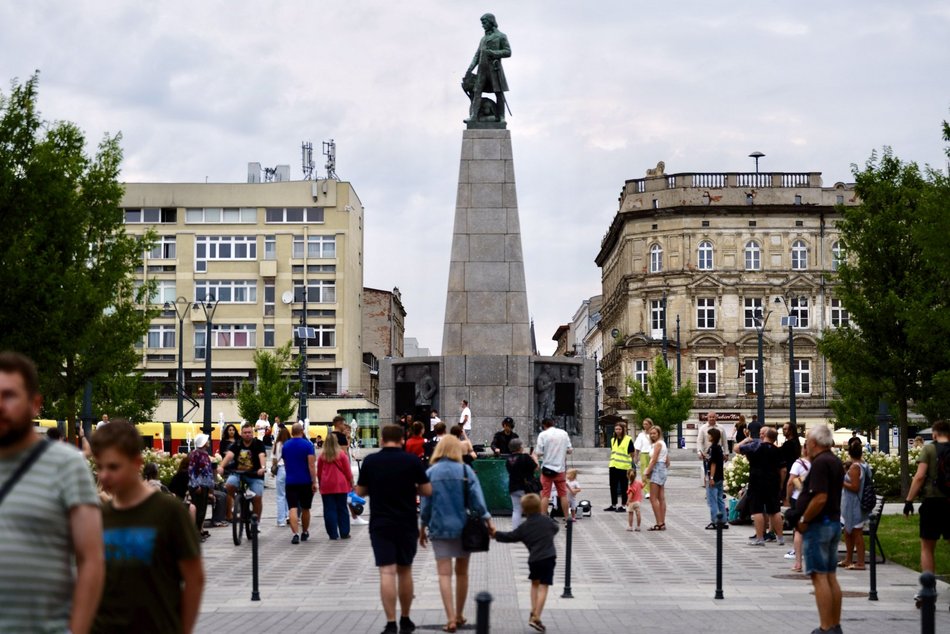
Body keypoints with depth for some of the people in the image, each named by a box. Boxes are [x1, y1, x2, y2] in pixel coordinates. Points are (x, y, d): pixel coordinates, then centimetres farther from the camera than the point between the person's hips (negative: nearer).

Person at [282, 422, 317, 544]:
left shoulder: (285, 445, 7)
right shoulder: (308, 445, -7)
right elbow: (311, 465, -14)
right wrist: (314, 482, -12)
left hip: (290, 481, 1)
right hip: (306, 482, -1)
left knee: (293, 508, -6)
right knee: (305, 509, 14)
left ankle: (295, 534, -21)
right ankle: (305, 533, 28)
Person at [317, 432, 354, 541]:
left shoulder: (322, 455, -1)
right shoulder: (341, 454, -5)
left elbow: (319, 472, 6)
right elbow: (347, 470, -1)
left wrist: (320, 484, 18)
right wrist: (351, 482, 11)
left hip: (326, 486, 1)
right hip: (341, 485, -1)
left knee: (329, 510, 4)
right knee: (342, 509, 8)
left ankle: (333, 534, 3)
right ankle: (344, 533, 10)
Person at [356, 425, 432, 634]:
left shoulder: (370, 461, -4)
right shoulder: (411, 461, -5)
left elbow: (360, 492, 4)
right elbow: (427, 491, -2)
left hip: (380, 524, -1)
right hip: (406, 524, 1)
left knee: (387, 572, -4)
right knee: (405, 571, 14)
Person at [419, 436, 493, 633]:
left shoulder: (431, 473, -3)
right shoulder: (465, 470, -4)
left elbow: (425, 504, 0)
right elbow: (477, 499, -6)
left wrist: (422, 529, 10)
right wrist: (488, 522, 1)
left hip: (439, 528, -1)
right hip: (463, 527, 1)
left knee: (444, 574, -1)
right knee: (462, 572, 15)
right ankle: (459, 615, 25)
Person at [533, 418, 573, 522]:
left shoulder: (543, 435, -7)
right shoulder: (564, 433, 3)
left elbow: (539, 453, -12)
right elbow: (570, 450, 4)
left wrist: (535, 454, 9)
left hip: (547, 468, -3)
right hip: (560, 468, 3)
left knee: (545, 495, 1)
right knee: (563, 494, 12)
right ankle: (567, 517, 16)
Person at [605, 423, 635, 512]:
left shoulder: (628, 440, -5)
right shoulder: (613, 440, 14)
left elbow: (632, 453, -4)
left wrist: (631, 466, -6)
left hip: (624, 467, -6)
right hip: (613, 466, 6)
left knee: (623, 487, 2)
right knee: (613, 486, 11)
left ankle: (623, 506, 9)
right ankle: (613, 505, 21)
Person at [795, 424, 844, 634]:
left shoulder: (820, 463, -18)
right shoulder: (835, 461, 13)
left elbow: (820, 498, -25)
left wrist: (804, 520, -15)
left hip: (818, 524, -10)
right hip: (834, 522, 10)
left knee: (819, 577, -7)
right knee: (831, 576, 13)